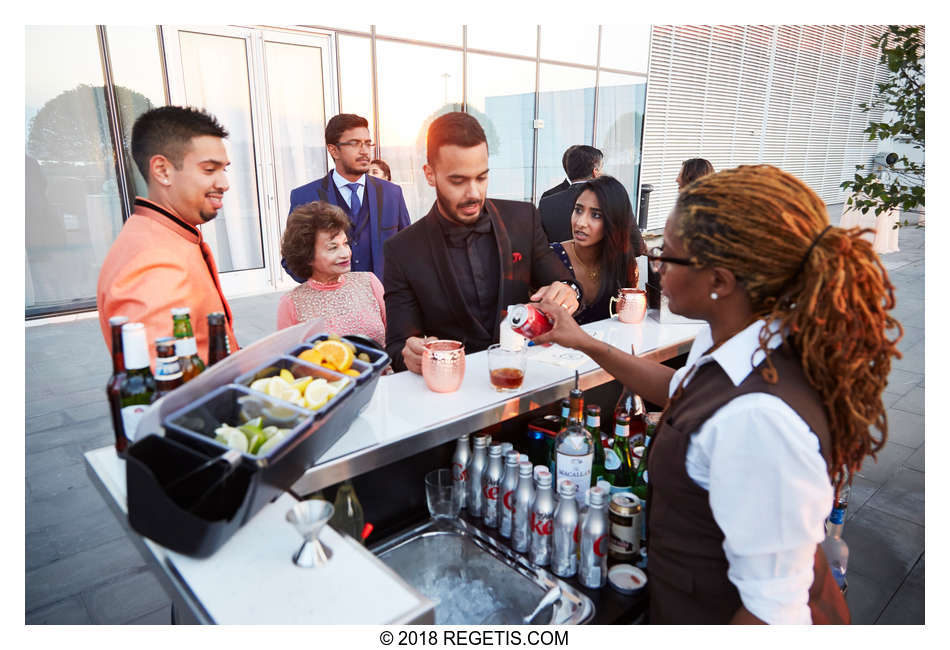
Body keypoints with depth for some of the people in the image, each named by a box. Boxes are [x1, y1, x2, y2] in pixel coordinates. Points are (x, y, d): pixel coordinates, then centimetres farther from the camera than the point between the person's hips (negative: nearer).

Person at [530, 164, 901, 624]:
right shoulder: (735, 341, -10)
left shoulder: (758, 418, -39)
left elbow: (775, 610, -31)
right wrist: (588, 345, 10)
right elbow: (679, 389, 12)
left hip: (720, 613, -7)